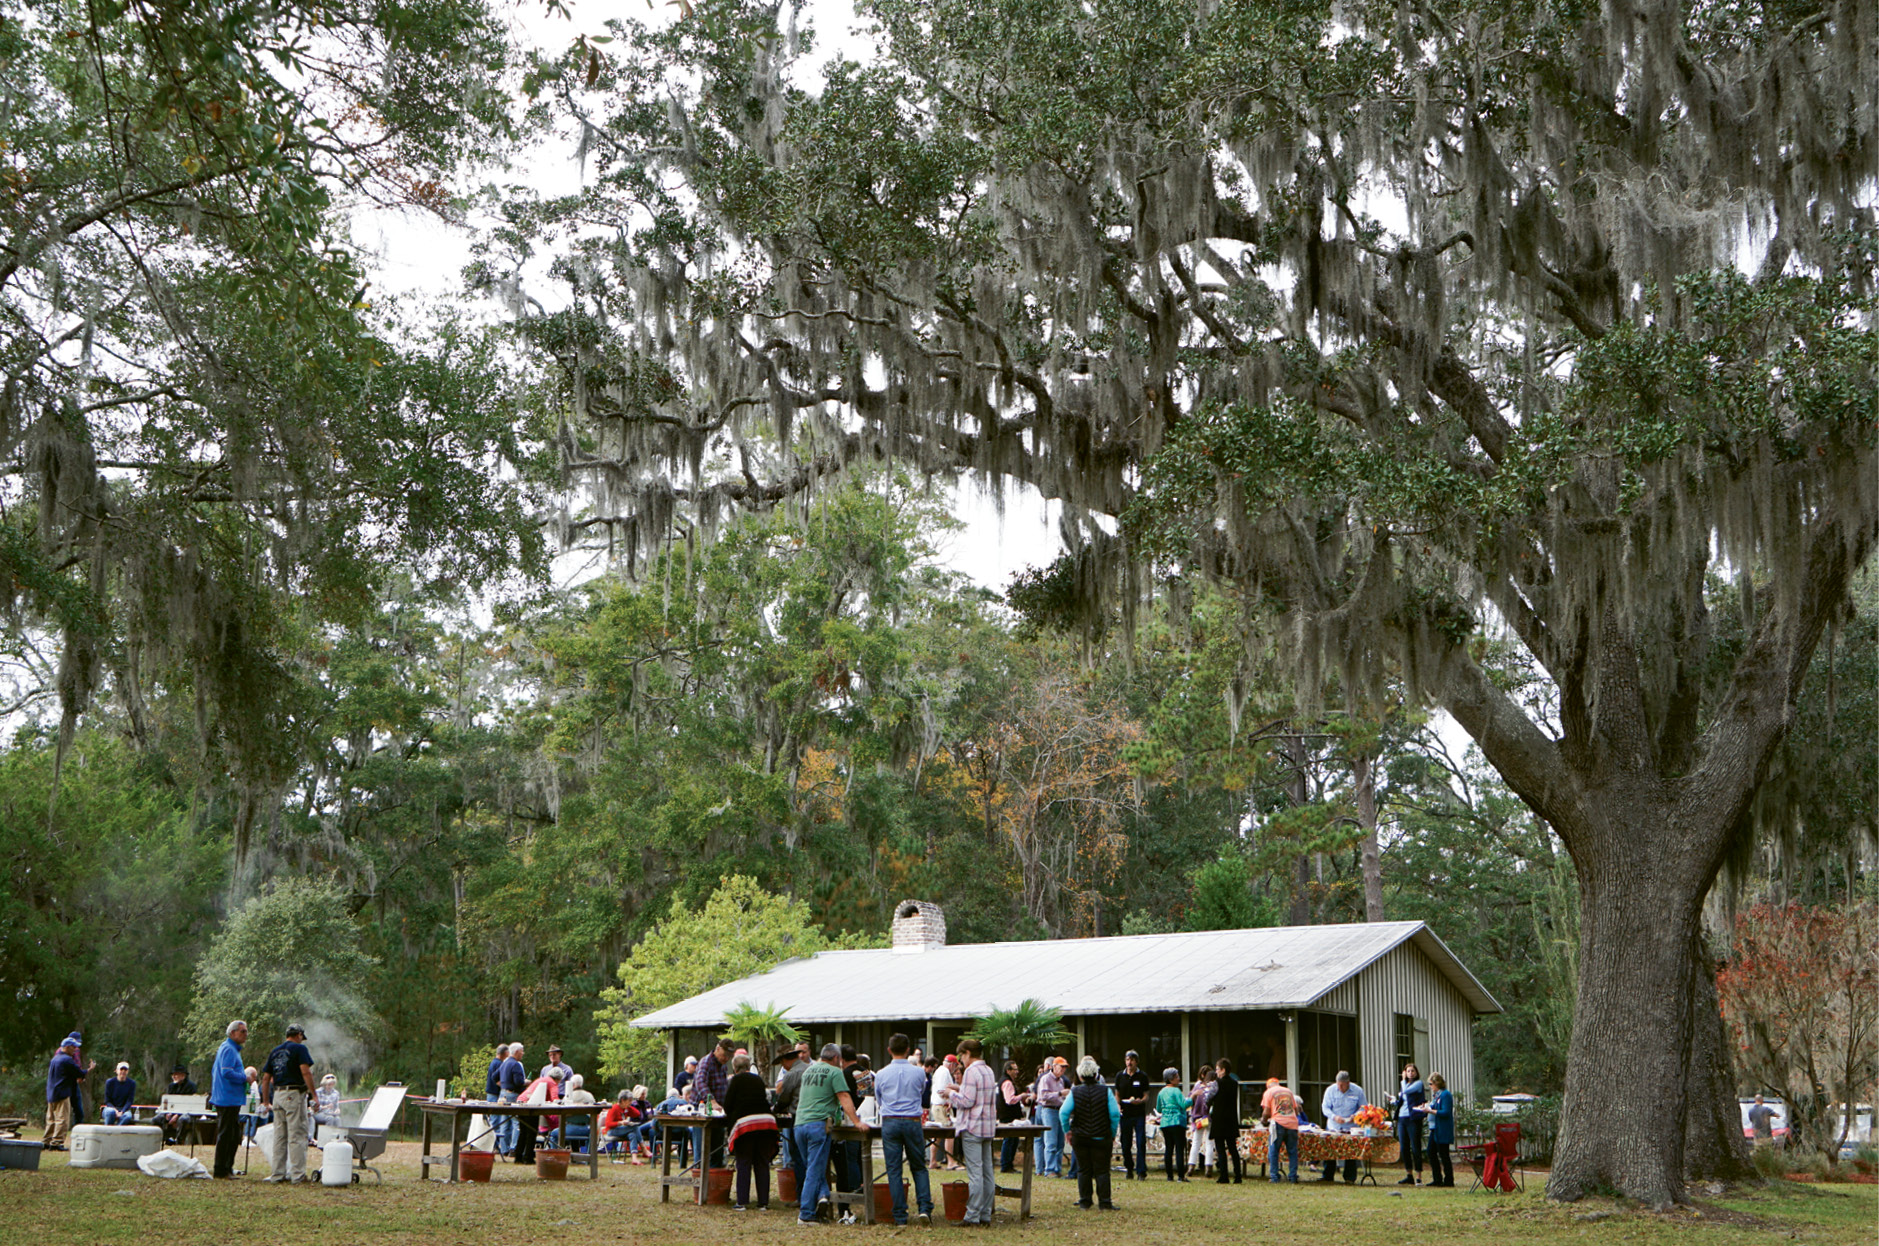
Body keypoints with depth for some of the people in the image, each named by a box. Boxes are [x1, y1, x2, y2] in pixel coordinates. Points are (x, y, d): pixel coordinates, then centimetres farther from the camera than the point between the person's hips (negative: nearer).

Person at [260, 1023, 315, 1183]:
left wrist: (266, 1102, 20)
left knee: (279, 1137, 12)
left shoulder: (275, 1051, 16)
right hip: (294, 1094, -7)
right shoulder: (299, 1048, -4)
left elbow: (266, 1078, 15)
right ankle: (298, 1176, -7)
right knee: (297, 1136, -5)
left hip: (277, 1095, 7)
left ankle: (277, 1174, 14)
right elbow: (306, 1072, -15)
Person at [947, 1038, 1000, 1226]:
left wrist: (952, 1096, 0)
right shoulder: (989, 1071, 14)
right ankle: (986, 1214, 11)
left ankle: (972, 1216, -7)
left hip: (972, 1128, -8)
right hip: (989, 1127, 8)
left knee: (975, 1173, -8)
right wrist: (958, 1095, 20)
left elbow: (967, 1101, -17)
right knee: (987, 1172, 8)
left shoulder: (971, 1071, -12)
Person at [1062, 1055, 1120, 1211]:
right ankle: (1104, 1203, 3)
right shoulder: (1105, 1091, -5)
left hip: (1079, 1137, 1)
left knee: (1083, 1170, 10)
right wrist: (1113, 1134, 2)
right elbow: (1115, 1114, -9)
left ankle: (1084, 1202, 13)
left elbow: (1064, 1113, -10)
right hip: (1101, 1138, -1)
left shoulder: (1074, 1092, -4)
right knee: (1102, 1170, 5)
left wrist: (1066, 1131, 3)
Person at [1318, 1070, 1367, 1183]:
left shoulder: (1357, 1091, -6)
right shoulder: (1330, 1090, -3)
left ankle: (1350, 1178, 4)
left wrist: (1355, 1116, -18)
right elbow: (1325, 1107, -1)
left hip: (1351, 1127, -2)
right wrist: (1334, 1117, -19)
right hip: (1333, 1126, 2)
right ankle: (1328, 1176, 14)